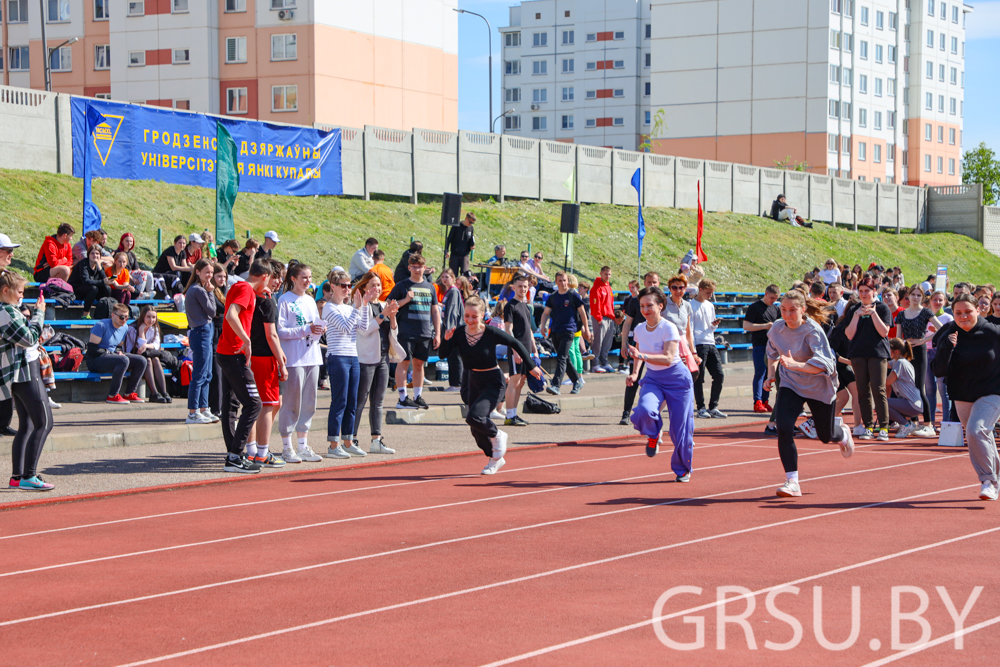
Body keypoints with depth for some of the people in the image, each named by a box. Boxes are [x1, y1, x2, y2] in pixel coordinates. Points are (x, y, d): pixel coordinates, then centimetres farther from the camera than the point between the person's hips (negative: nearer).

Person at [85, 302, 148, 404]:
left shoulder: (124, 328, 11)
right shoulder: (101, 326, -13)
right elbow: (92, 349, -17)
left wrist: (119, 352, -3)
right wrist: (114, 353, -19)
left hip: (111, 355, 8)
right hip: (95, 361, -8)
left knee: (141, 361, -5)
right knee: (124, 360, -35)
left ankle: (129, 394, -1)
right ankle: (112, 396, -30)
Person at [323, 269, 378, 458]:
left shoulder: (349, 307, 17)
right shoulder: (330, 307, -5)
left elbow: (363, 327, 5)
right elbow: (345, 327, -16)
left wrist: (365, 305, -2)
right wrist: (357, 307, -17)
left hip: (353, 357, 8)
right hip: (338, 358, -8)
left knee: (352, 403, 9)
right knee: (339, 402, -8)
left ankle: (349, 443, 15)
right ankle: (334, 445, -5)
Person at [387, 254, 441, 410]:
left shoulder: (429, 287, 14)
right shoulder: (402, 285, 1)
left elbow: (435, 311, 17)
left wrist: (437, 333, 11)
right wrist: (405, 300, -16)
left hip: (425, 333, 4)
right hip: (406, 332, -4)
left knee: (419, 363, 9)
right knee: (404, 362, -5)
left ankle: (418, 397, 16)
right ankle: (403, 398, -5)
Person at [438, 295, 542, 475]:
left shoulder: (492, 333, -19)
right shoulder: (459, 333, -8)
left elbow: (515, 344, -5)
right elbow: (444, 353, -12)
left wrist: (531, 367, 1)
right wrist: (446, 339, -32)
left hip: (493, 382, -6)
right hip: (474, 382, 6)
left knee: (474, 418, -26)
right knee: (476, 431, 10)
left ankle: (497, 435, 4)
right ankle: (496, 458, 34)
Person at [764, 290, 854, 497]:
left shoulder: (813, 331, -26)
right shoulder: (777, 329, -10)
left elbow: (822, 364, -38)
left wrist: (795, 365, -51)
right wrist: (771, 375, 4)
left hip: (818, 386, -3)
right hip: (790, 385, 3)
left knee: (825, 435, 13)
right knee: (783, 428, -20)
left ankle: (842, 434, 53)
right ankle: (792, 482, -12)